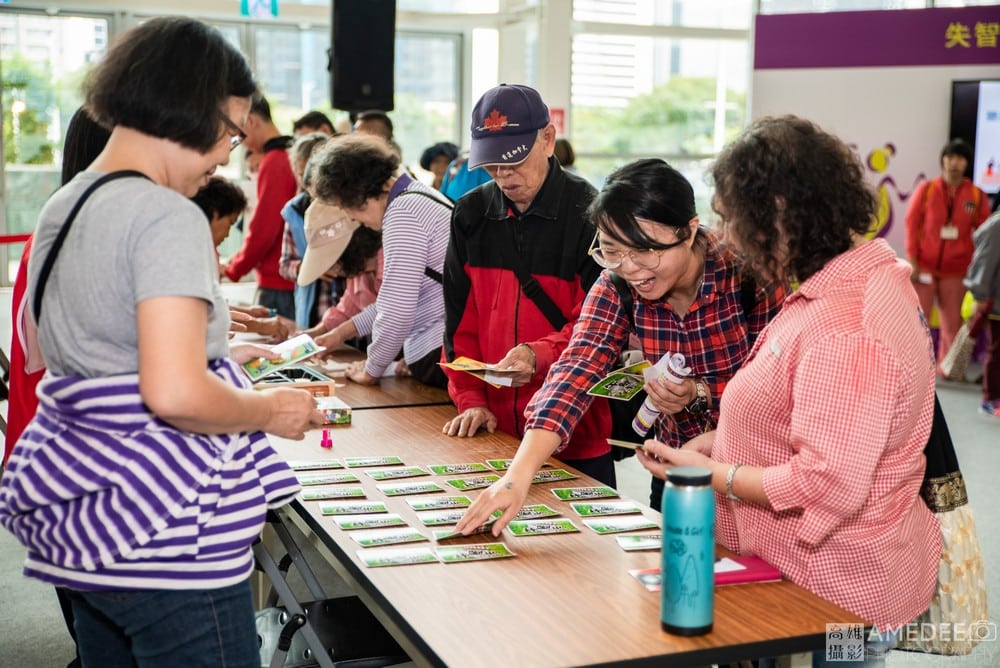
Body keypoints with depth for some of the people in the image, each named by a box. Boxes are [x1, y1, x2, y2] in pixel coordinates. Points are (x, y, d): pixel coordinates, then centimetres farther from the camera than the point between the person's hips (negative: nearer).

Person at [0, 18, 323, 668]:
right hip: (165, 536, -9)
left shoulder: (62, 207, 10)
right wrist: (271, 410, -10)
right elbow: (174, 393, -28)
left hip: (79, 522, 9)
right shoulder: (169, 218, -18)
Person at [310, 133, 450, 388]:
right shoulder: (416, 196, 17)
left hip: (438, 356, -10)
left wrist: (370, 371, -3)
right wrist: (343, 331, 25)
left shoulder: (403, 212, -15)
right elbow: (398, 297, 25)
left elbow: (397, 312, -18)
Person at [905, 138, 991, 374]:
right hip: (924, 267, -1)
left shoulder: (977, 196, 1)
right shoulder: (926, 189, -2)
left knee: (952, 323, 6)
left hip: (956, 271, 1)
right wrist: (912, 261, -8)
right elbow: (912, 224, -2)